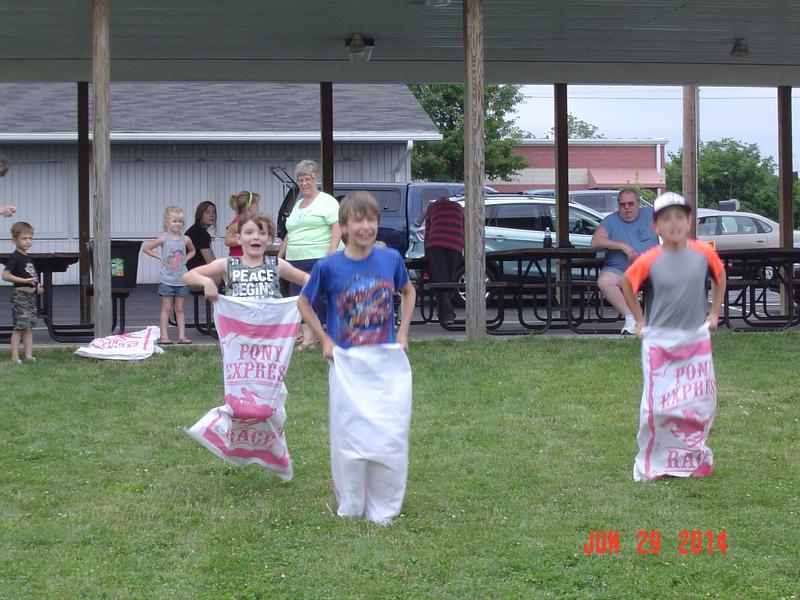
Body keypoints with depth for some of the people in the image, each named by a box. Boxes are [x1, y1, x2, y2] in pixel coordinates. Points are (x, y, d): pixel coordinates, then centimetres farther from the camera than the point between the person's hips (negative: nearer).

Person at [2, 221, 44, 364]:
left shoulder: (28, 258, 15)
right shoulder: (15, 257, -11)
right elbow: (5, 275, -19)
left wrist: (37, 286, 8)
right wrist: (24, 280, -23)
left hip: (31, 295, 9)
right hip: (20, 295, -9)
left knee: (29, 326, 9)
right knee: (19, 327, -8)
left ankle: (29, 355, 12)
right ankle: (15, 357, -6)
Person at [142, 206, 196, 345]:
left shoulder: (185, 239, 2)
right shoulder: (164, 238, -8)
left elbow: (192, 251, 23)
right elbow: (145, 248, -4)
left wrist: (185, 259, 6)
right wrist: (160, 257, -6)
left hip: (181, 280, 3)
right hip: (166, 280, -3)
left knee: (180, 308, 7)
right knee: (166, 308, 1)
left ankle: (182, 336, 8)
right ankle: (164, 336, 3)